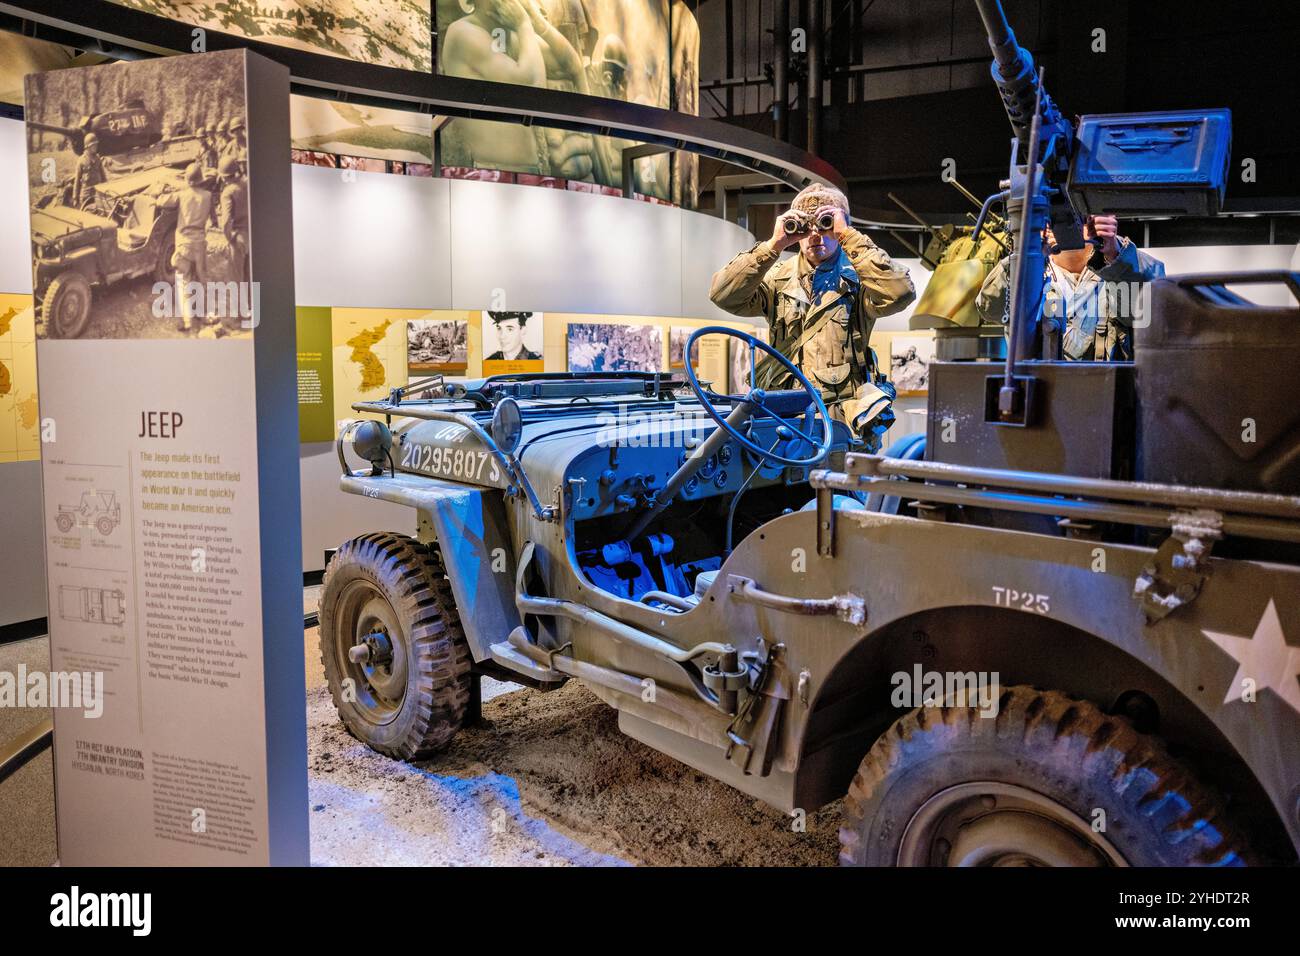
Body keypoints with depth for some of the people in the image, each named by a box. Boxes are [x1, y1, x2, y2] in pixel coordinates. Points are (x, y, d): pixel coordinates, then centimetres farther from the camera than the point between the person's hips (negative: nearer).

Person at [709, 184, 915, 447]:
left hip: (843, 411, -2)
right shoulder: (778, 277, 14)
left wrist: (849, 237, -12)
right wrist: (773, 245, -7)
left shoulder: (857, 277, 8)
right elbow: (723, 295, -2)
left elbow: (900, 293, -14)